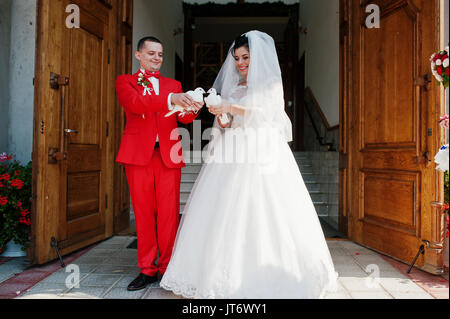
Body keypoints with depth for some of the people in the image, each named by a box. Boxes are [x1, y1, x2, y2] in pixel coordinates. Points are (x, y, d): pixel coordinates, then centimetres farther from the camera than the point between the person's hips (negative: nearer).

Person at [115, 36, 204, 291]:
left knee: (169, 213, 0)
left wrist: (193, 107, -20)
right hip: (139, 155, -1)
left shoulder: (174, 85, 20)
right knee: (143, 213, 4)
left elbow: (184, 118, 4)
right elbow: (135, 103, -11)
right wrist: (169, 99, -25)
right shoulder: (125, 81, 13)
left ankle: (168, 268, 13)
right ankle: (148, 269, 17)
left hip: (169, 155, 2)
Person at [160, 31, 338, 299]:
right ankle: (229, 274, 6)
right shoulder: (232, 86, 20)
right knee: (225, 214, -2)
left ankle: (267, 276, 3)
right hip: (233, 156, 5)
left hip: (261, 156, -4)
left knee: (263, 214, -9)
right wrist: (221, 121, 0)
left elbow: (265, 114, -9)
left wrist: (231, 109, -18)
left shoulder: (271, 83, 6)